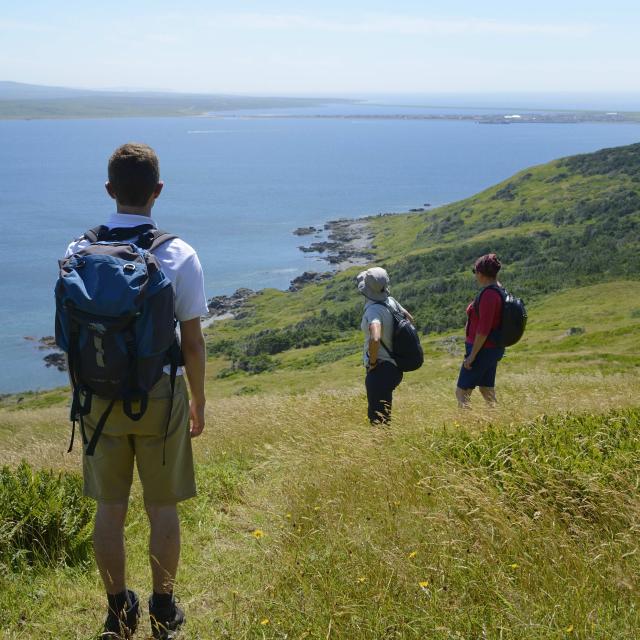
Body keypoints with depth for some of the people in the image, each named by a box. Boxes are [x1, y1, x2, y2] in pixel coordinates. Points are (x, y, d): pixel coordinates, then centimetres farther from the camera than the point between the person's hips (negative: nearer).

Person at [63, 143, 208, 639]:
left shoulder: (78, 252, -5)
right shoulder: (179, 256, -11)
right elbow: (193, 343, -7)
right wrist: (198, 402, 6)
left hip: (101, 396, 2)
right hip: (161, 395, -2)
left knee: (110, 508, 13)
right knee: (162, 507, 12)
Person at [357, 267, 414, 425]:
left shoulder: (373, 310, -22)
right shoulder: (390, 301, 3)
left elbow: (375, 338, -39)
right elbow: (409, 318, 20)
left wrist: (372, 361, -21)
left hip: (379, 370, -9)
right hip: (394, 368, 9)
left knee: (377, 418, -3)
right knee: (384, 415, 22)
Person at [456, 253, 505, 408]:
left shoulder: (488, 294, -21)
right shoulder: (499, 291, 9)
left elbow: (483, 329, -23)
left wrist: (472, 355, -19)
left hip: (482, 348, -10)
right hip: (494, 348, 10)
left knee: (462, 391, -3)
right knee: (487, 389, 17)